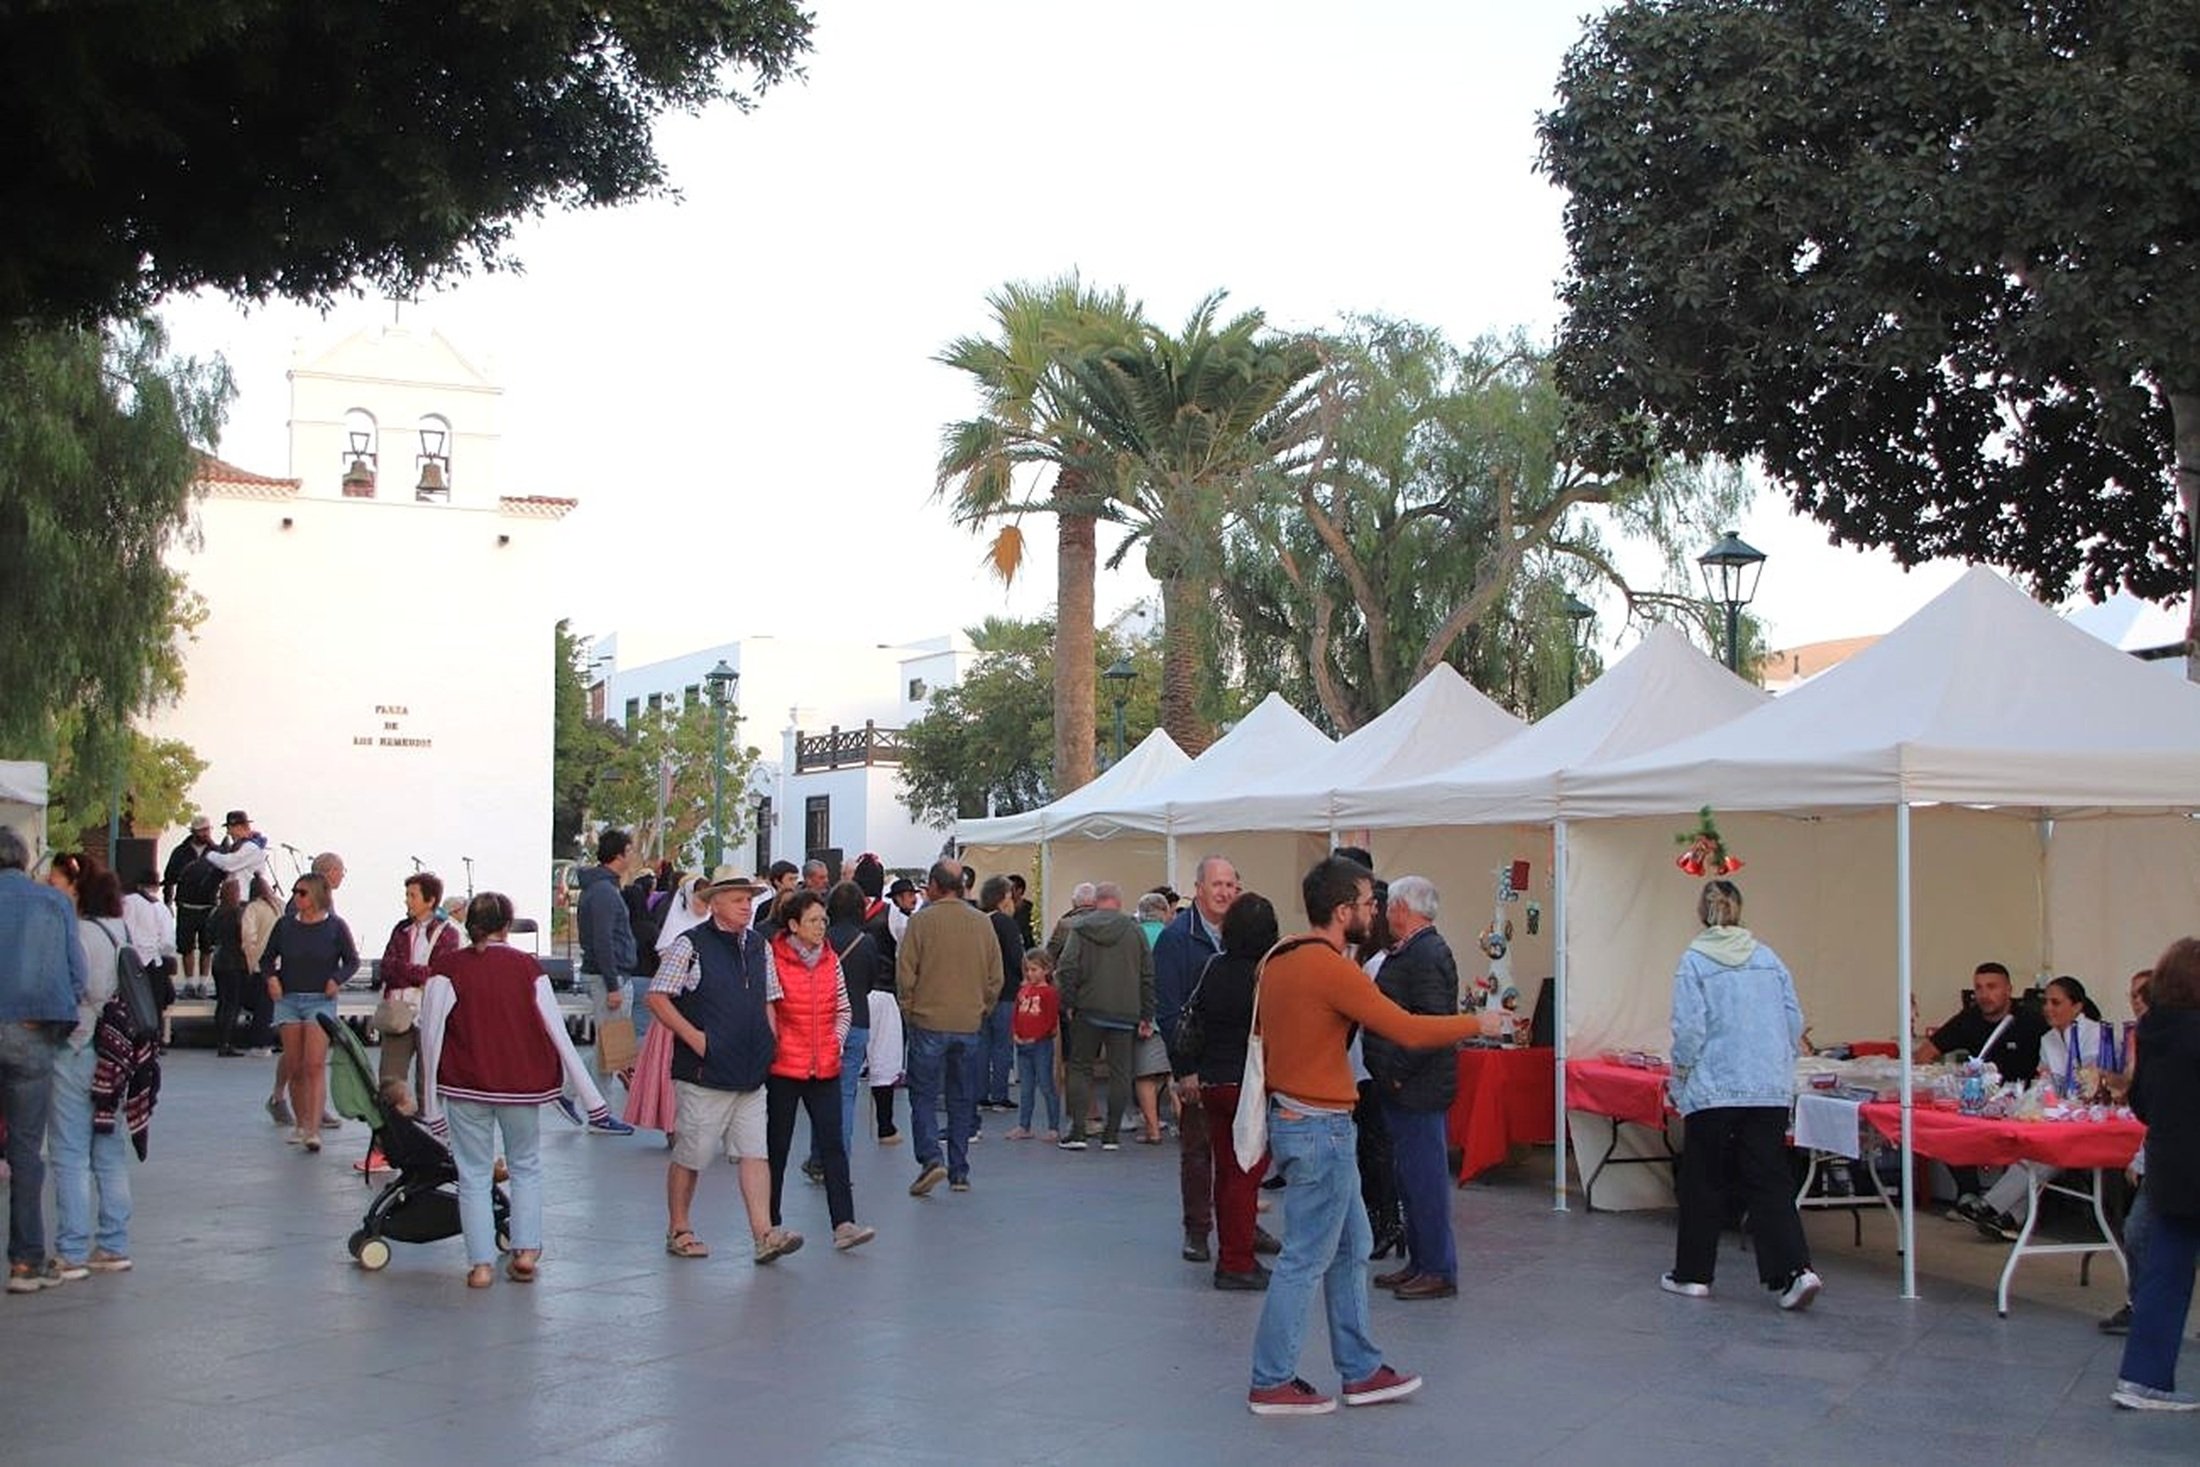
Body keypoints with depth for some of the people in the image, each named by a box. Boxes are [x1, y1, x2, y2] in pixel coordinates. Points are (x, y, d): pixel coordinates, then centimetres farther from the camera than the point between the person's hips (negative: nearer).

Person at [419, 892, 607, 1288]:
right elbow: (558, 1033, 0)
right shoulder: (528, 967, 0)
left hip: (466, 1087, -1)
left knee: (474, 1175, 7)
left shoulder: (447, 967, -3)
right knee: (526, 1167, 18)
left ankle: (481, 1263, 4)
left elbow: (431, 1033, -5)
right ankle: (526, 1250, 8)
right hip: (522, 1084, 1)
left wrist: (431, 1102, 2)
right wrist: (589, 1093, 6)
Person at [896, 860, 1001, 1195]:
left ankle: (930, 1159, -13)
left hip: (929, 1022, -3)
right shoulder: (983, 923, 4)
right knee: (963, 1099, 11)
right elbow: (996, 977, 7)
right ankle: (960, 1173, 14)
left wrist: (909, 1010, 6)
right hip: (969, 1024, 4)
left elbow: (905, 972, -7)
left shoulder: (921, 920, -8)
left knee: (924, 1095, 4)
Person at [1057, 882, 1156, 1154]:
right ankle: (1111, 1134, 5)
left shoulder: (1080, 928, 0)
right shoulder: (1134, 930, 3)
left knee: (1080, 1068, 8)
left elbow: (1068, 969, -8)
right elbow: (1148, 975, 2)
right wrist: (1146, 1016, 7)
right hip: (1125, 1013, 0)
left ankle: (1077, 1130, 0)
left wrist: (1068, 1004, 1)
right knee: (1120, 1072, 6)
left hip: (1088, 1010, 0)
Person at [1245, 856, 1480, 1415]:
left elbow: (1261, 1029, 19)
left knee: (1350, 1249, 17)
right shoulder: (1332, 968, -21)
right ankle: (1271, 1384, 8)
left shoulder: (1278, 958, 7)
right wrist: (1476, 1023, -7)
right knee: (1306, 1259, 0)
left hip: (1289, 1113, 10)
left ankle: (1362, 1371, 25)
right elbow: (1409, 1031, -19)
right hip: (1320, 1128, -10)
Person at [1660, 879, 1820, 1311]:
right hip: (1772, 1090, 4)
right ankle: (1795, 1270, -9)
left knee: (1704, 1184, 8)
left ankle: (1693, 1274, 16)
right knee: (1770, 1182, 5)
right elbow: (1795, 1022, 8)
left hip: (1714, 1089, -3)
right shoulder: (1769, 959, 8)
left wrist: (1679, 1079, 3)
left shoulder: (1694, 961, -5)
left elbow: (1689, 1030, -9)